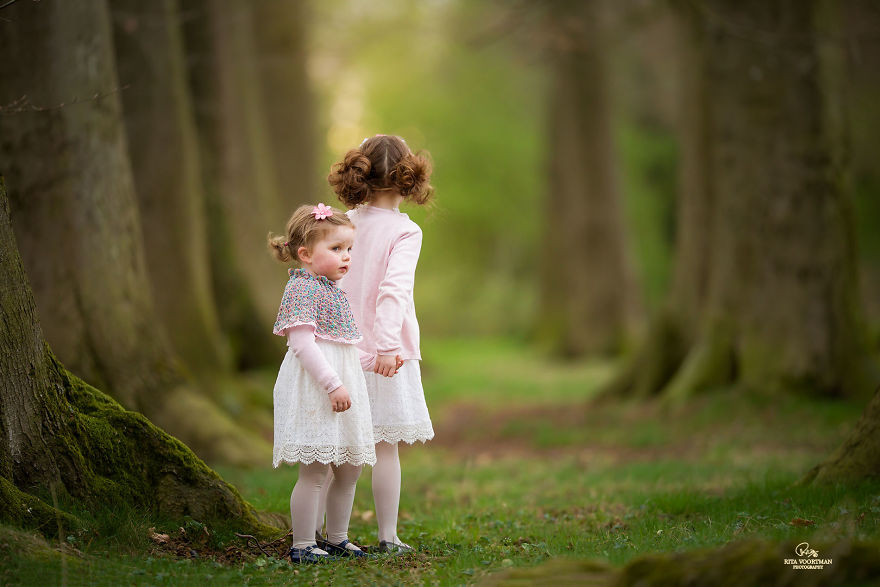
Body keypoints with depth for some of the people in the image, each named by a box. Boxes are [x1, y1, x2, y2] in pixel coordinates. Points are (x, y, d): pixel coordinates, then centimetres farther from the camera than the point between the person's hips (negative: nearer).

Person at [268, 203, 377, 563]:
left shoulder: (333, 290, 16)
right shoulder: (302, 288, -14)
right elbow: (302, 342, -22)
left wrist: (370, 360, 24)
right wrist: (333, 384, -25)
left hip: (343, 385, 10)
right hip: (313, 389, -10)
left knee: (350, 468, 13)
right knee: (314, 471, -8)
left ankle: (337, 538, 25)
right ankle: (301, 546, 0)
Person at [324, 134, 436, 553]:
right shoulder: (404, 231, -8)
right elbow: (394, 288, -21)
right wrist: (387, 345, -27)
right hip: (386, 355, -5)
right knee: (385, 447, 1)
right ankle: (388, 536, 4)